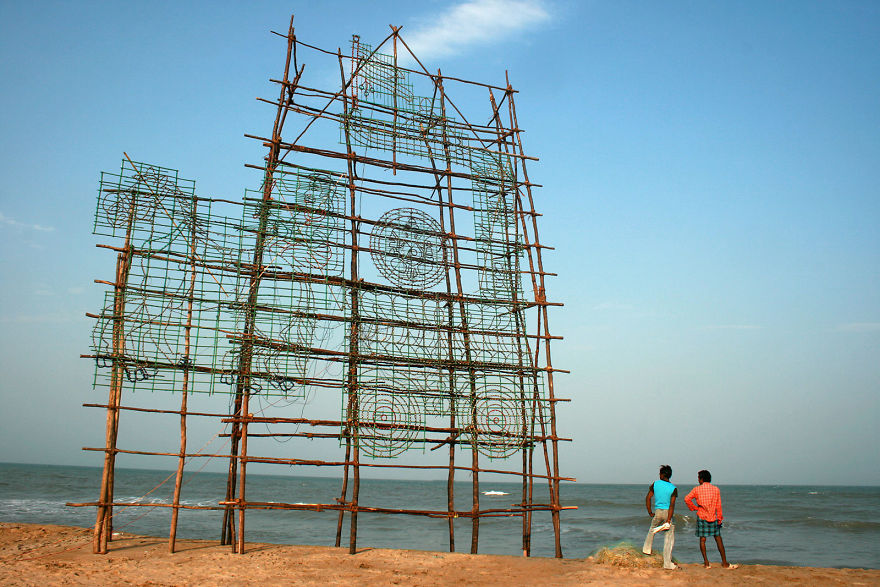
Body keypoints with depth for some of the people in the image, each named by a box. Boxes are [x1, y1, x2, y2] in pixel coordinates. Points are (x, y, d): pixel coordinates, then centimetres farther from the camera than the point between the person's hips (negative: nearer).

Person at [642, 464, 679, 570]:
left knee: (652, 529, 31)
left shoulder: (655, 484, 2)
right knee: (670, 537, 2)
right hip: (668, 513, -3)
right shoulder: (673, 488, -4)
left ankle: (647, 549, 39)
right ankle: (667, 563, -1)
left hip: (658, 511, 3)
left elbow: (648, 498, 2)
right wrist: (668, 520, -17)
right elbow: (672, 505, -13)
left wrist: (650, 512, 11)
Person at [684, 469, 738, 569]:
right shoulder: (716, 489, 1)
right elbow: (718, 506, 0)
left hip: (701, 517, -1)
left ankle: (706, 563, -1)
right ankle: (724, 563, 8)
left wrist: (694, 508, 0)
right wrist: (720, 519, 5)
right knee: (718, 538, 7)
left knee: (702, 539, 3)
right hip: (713, 517, 1)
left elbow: (687, 499, -13)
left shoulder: (697, 489, -3)